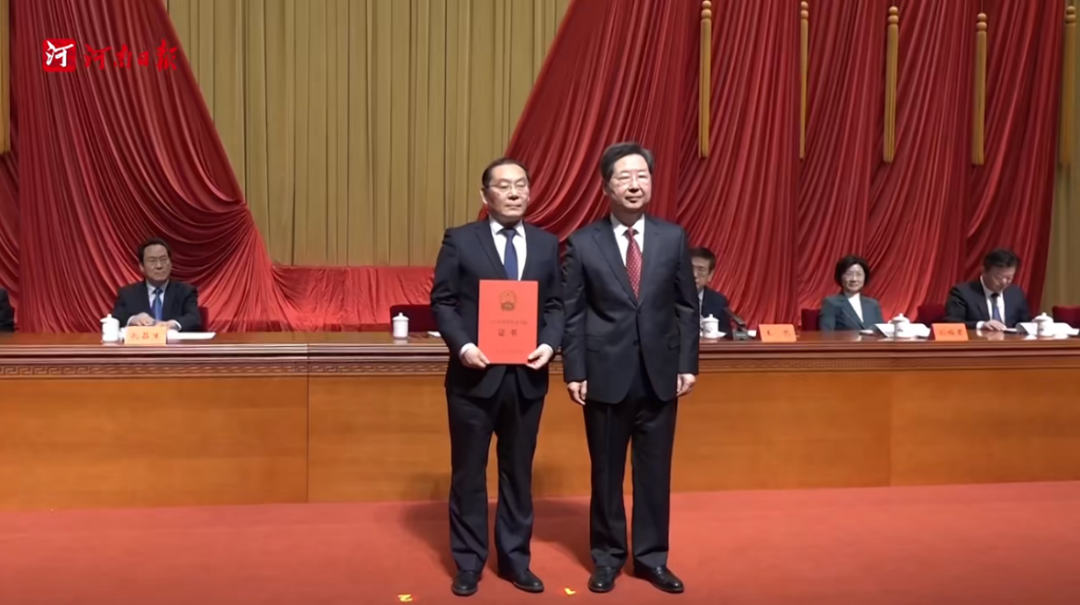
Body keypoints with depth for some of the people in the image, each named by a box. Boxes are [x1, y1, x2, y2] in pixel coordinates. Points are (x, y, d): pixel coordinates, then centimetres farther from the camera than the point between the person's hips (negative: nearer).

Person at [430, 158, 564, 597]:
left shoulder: (547, 244, 8)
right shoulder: (459, 241, -2)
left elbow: (555, 305, 8)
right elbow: (442, 302, -3)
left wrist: (550, 344, -10)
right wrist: (462, 346, -18)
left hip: (526, 376, 3)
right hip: (475, 375, -2)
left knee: (518, 471, 12)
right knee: (468, 471, 7)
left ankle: (515, 559, 26)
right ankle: (468, 563, 21)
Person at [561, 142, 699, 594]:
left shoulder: (673, 238, 3)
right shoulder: (583, 243, -3)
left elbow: (687, 307, 6)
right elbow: (572, 315, -2)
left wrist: (688, 365, 1)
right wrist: (574, 372, -6)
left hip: (660, 376, 2)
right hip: (606, 376, -2)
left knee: (655, 471, 10)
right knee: (607, 472, 10)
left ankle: (652, 557, 25)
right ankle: (607, 557, 25)